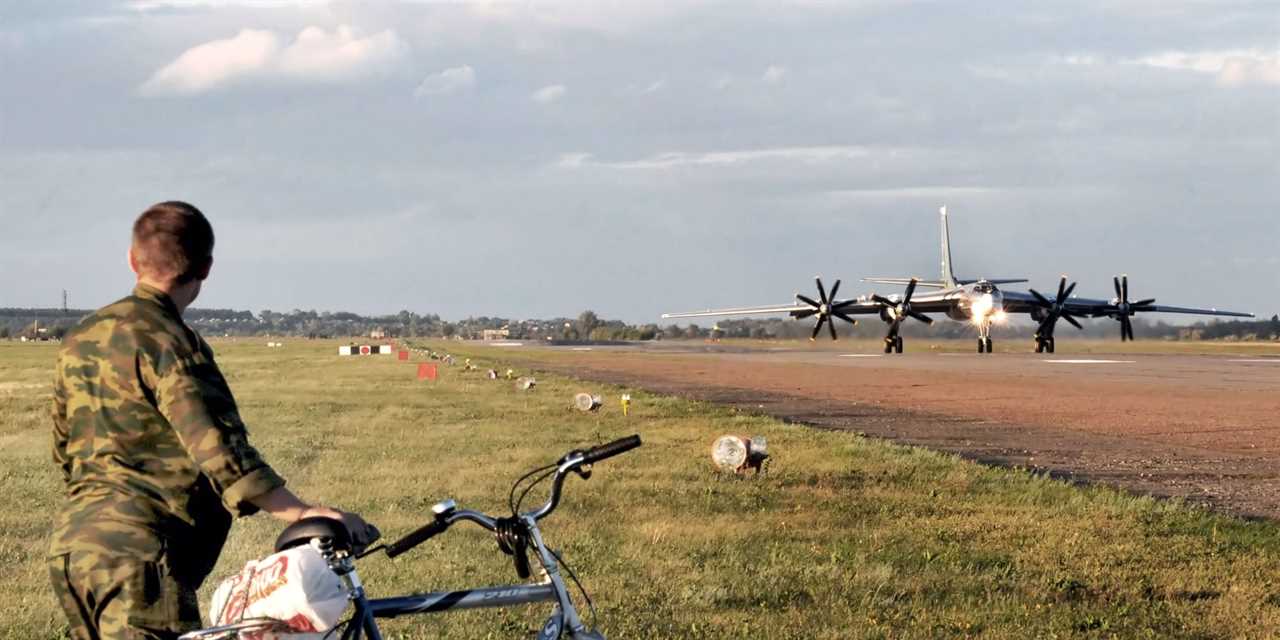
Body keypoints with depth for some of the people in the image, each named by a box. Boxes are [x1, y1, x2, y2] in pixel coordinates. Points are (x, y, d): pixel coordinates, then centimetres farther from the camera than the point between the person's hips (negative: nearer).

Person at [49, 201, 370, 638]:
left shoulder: (80, 339, 16)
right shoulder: (166, 341, -12)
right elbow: (218, 449, -23)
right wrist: (301, 514, -27)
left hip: (69, 542, 9)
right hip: (135, 552, -9)